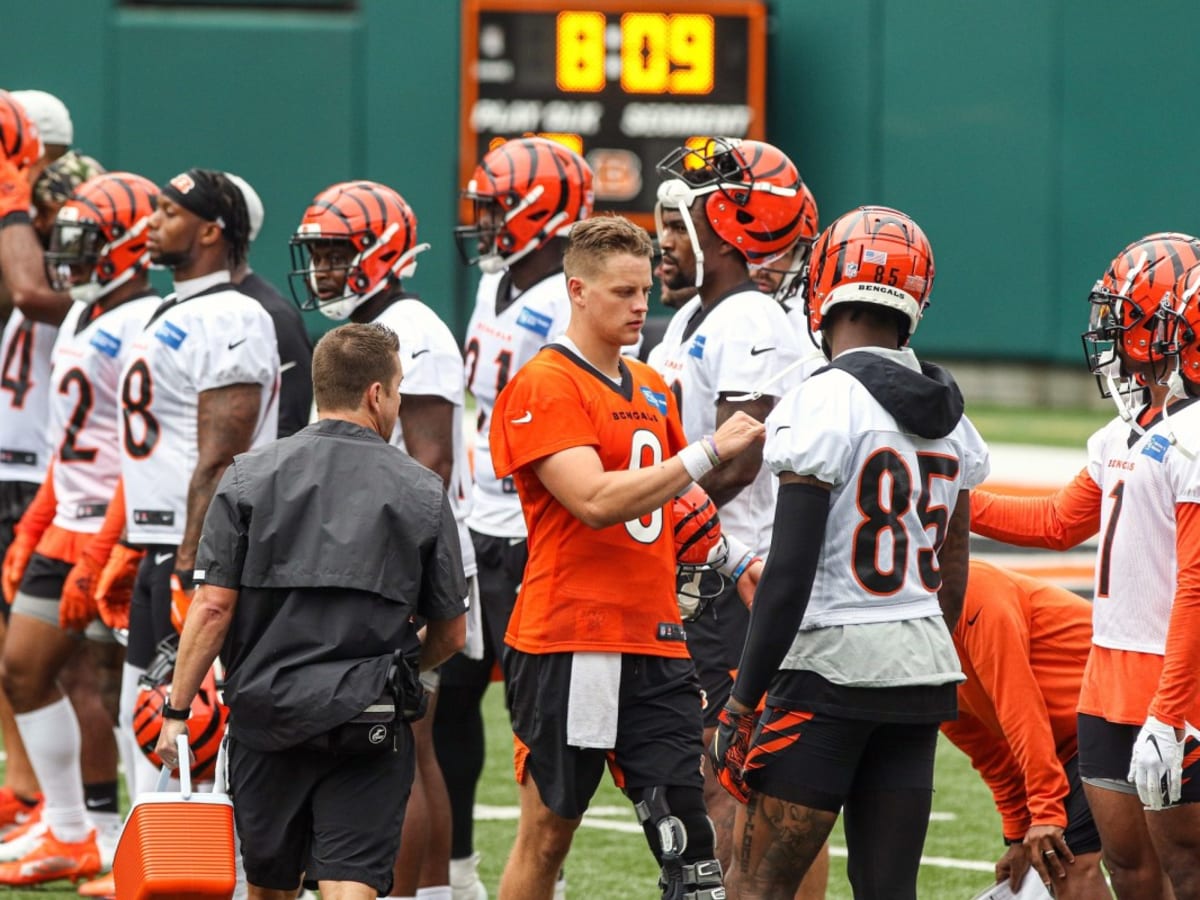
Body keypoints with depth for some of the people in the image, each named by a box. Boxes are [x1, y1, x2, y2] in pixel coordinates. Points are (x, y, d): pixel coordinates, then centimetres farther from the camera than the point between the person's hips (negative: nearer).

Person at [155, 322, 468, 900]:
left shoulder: (250, 477, 1)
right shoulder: (422, 492, 2)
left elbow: (214, 607, -5)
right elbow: (450, 633, 8)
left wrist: (178, 710, 2)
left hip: (266, 711, 2)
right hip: (368, 722, -1)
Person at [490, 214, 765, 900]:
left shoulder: (654, 392, 17)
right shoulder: (544, 389, -9)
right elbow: (595, 502, -21)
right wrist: (708, 453, -20)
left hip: (655, 644, 7)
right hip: (571, 643, -7)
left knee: (686, 830, 0)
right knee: (548, 834, 2)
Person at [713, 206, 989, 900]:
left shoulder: (822, 406, -13)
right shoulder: (950, 418, 9)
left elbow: (790, 576, -16)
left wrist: (743, 703, -10)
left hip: (830, 667, -7)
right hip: (921, 664, 7)